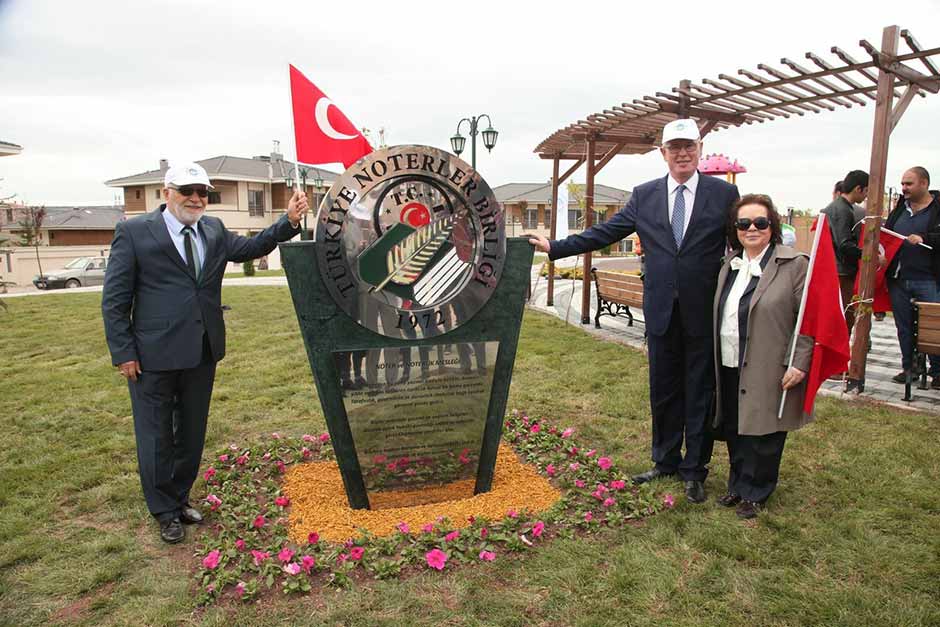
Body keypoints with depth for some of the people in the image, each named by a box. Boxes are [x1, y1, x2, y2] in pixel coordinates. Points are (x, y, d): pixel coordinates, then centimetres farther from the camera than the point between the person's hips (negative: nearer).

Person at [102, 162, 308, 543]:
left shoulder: (214, 230, 8)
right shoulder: (134, 232, -7)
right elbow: (114, 300, -6)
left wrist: (289, 222, -5)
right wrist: (123, 353, -10)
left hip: (202, 353, 5)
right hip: (153, 356, -5)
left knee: (192, 433, 18)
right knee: (157, 437, 9)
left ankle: (180, 498, 38)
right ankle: (164, 512, 27)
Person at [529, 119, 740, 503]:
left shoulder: (725, 194, -2)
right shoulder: (644, 196, 4)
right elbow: (604, 233, 4)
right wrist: (554, 247, 0)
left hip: (706, 313, -2)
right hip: (662, 312, 2)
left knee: (700, 393, 9)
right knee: (663, 391, 14)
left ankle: (694, 471, 26)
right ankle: (666, 462, 34)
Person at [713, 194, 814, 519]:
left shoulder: (794, 264, -8)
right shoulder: (729, 265, 11)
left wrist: (798, 364, -15)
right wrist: (715, 362, 14)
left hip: (768, 371, -5)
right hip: (730, 368, 6)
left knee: (763, 433, 6)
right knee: (735, 431, 14)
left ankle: (755, 493, 24)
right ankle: (738, 485, 32)